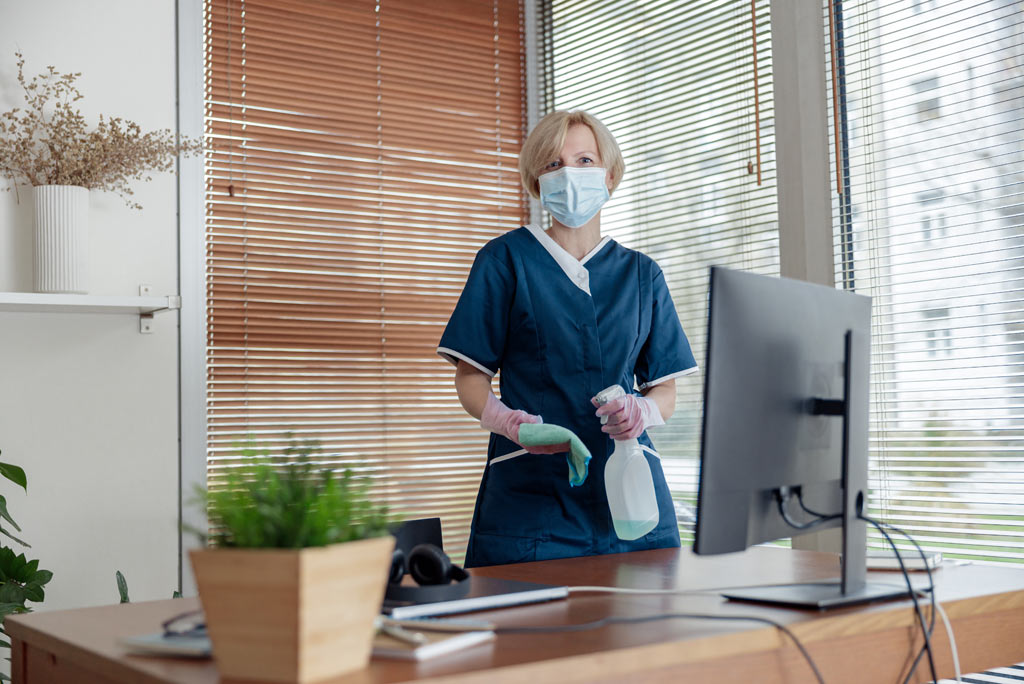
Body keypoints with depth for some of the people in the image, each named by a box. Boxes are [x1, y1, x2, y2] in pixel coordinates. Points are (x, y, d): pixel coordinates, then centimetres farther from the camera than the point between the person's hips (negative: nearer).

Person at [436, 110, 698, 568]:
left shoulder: (641, 274, 14)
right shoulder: (506, 260, 4)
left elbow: (665, 389, 14)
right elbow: (471, 378, 3)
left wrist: (643, 412, -10)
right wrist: (505, 420, -18)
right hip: (530, 491, -3)